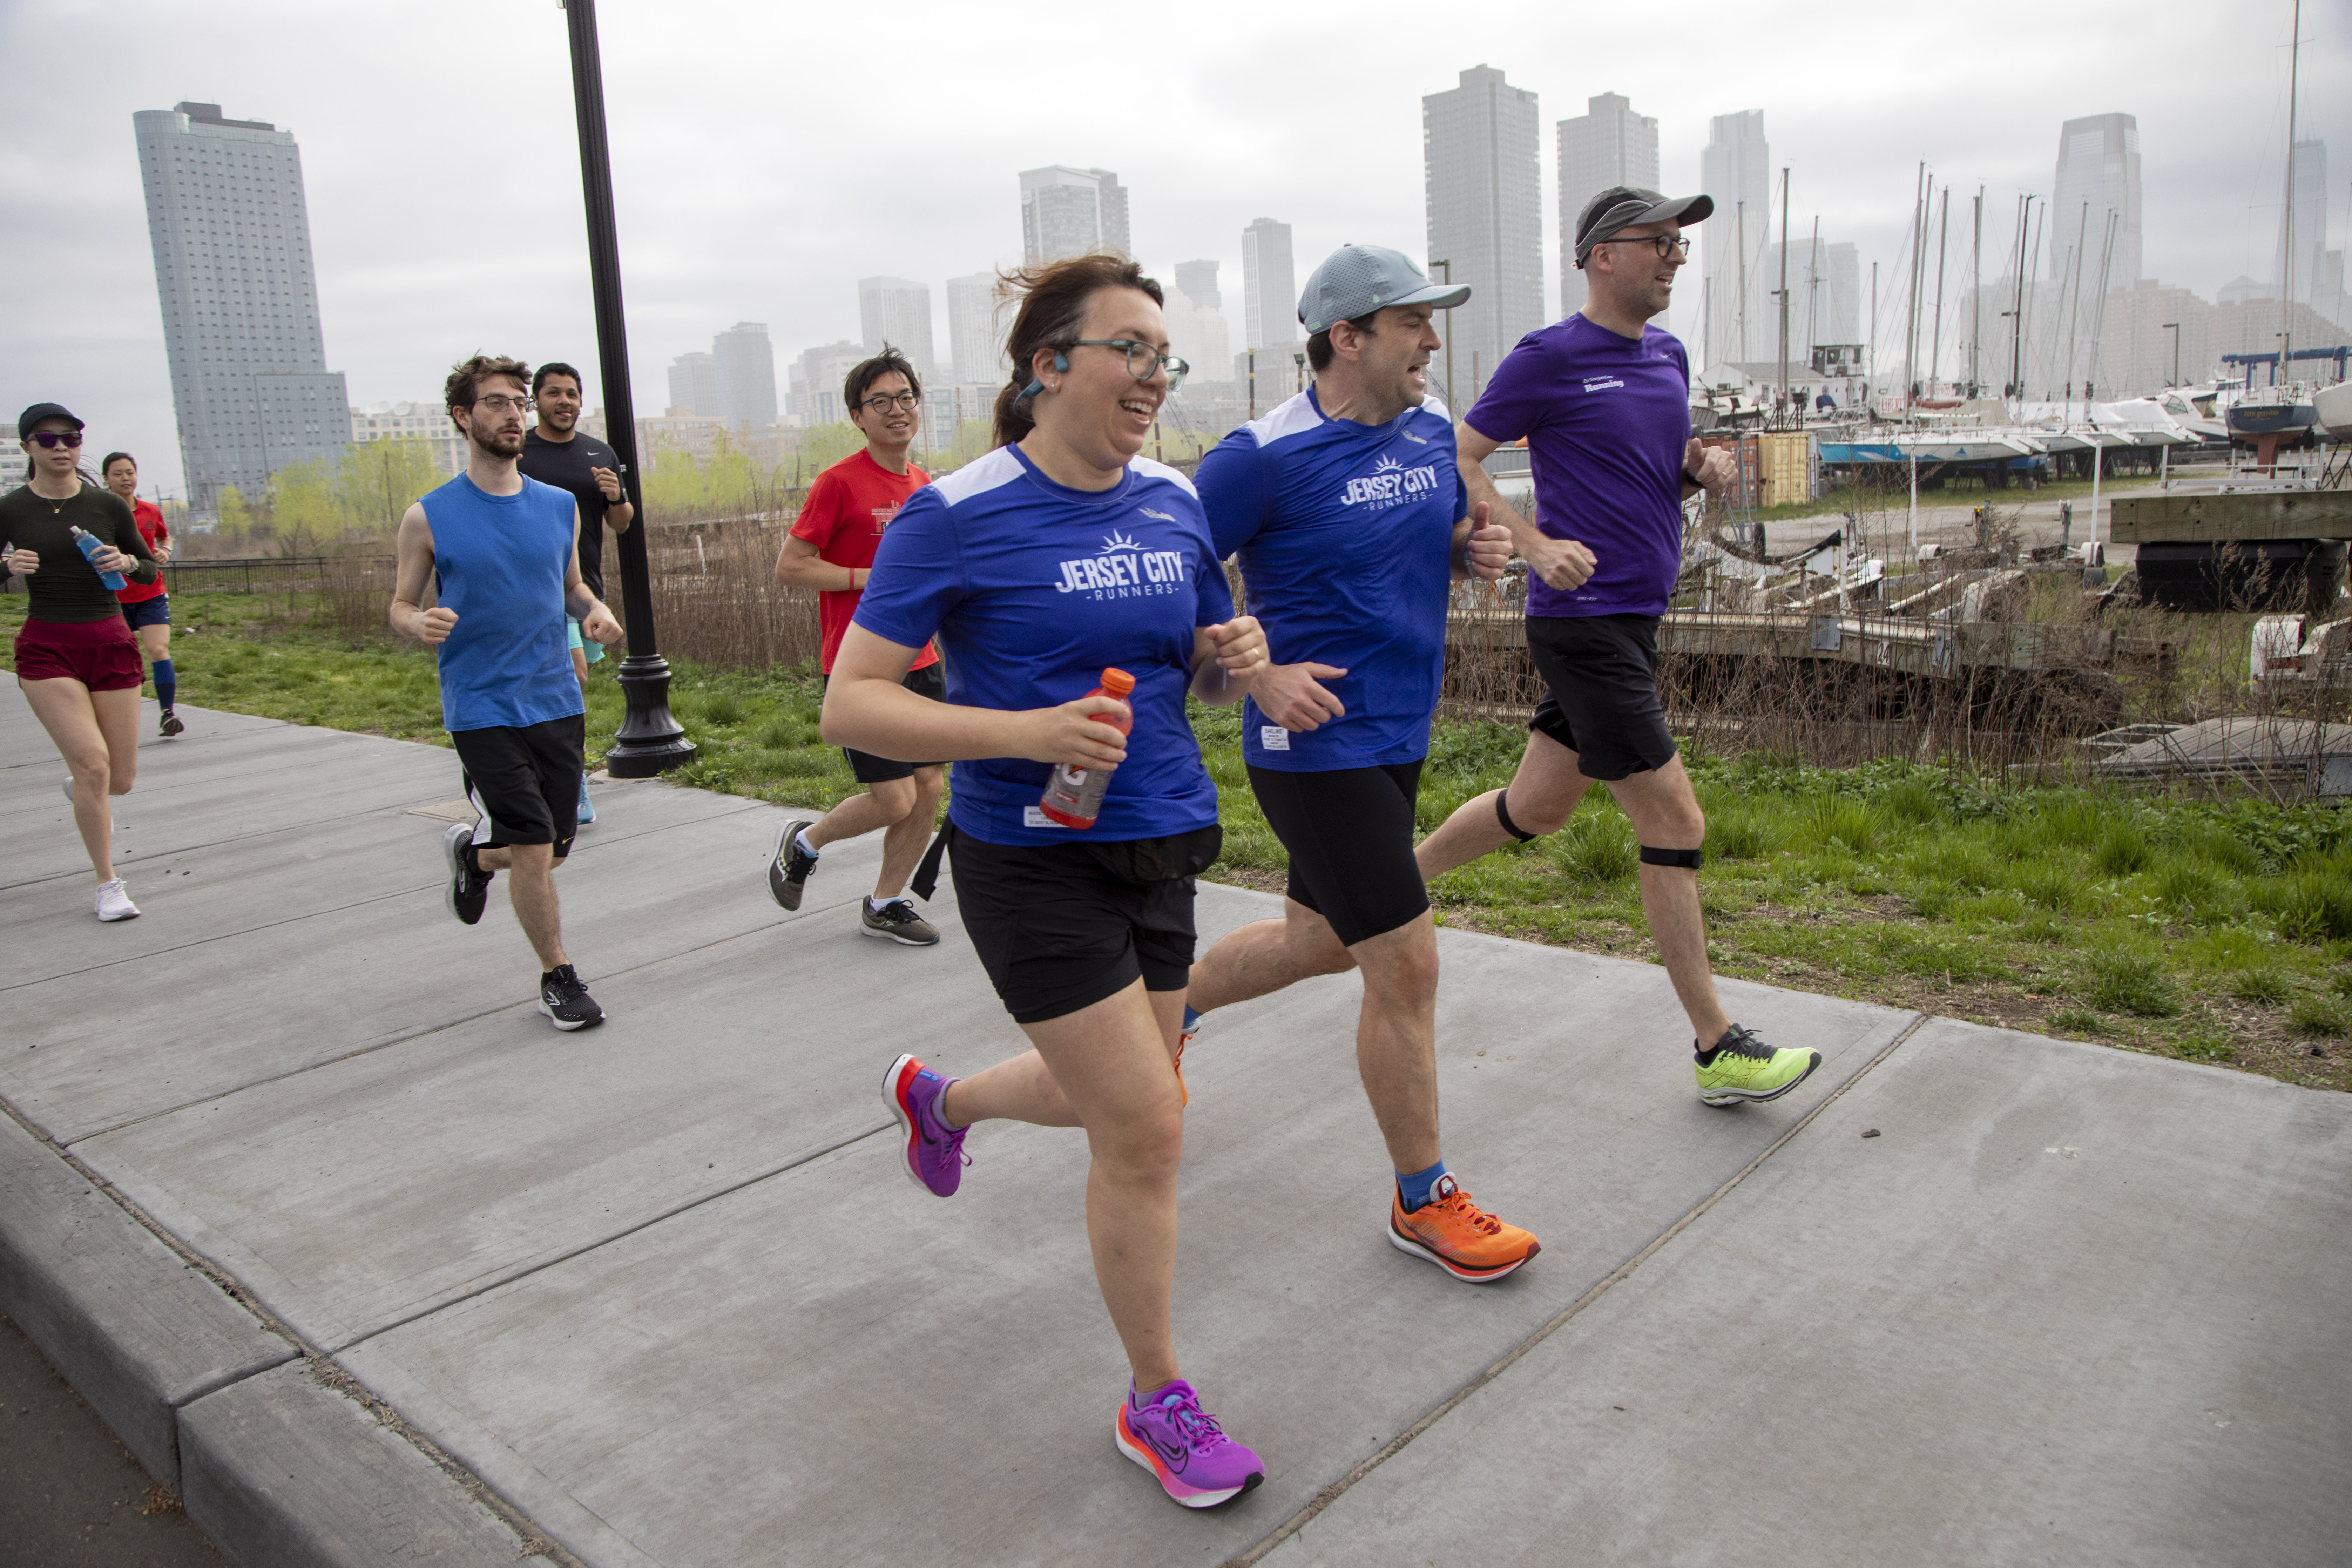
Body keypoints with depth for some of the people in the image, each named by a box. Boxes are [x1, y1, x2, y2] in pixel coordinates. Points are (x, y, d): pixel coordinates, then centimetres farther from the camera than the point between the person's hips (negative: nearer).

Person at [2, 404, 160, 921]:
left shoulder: (108, 505, 2)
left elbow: (150, 571, 9)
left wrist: (127, 562, -12)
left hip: (111, 645, 2)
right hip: (46, 649, -2)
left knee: (121, 778, 4)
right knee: (94, 762, -16)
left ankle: (80, 789, 44)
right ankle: (108, 884, -1)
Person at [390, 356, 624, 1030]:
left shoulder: (559, 506, 6)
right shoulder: (429, 517, -4)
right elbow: (400, 605, 4)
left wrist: (597, 612, -4)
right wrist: (421, 625, -19)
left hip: (557, 702, 4)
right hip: (482, 709, -4)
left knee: (555, 846, 11)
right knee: (534, 849, -9)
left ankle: (474, 852, 46)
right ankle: (558, 979, 11)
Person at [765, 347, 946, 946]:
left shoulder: (923, 484, 11)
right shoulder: (840, 482, -10)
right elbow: (789, 567, -12)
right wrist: (874, 578, -17)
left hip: (919, 661, 7)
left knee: (928, 789, 7)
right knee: (894, 800, -8)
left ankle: (884, 904, 25)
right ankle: (804, 842, 22)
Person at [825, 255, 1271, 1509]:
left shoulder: (1173, 502, 4)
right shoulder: (957, 515, -14)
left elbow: (1204, 672, 16)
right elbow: (851, 706, -15)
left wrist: (1237, 660, -9)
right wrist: (1030, 730, -27)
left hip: (1160, 845, 7)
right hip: (1033, 861, -7)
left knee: (1110, 1097, 21)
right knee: (1145, 1126, -5)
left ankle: (937, 1098, 54)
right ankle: (1157, 1403, 19)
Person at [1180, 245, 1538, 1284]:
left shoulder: (1431, 428, 7)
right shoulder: (1265, 456, -16)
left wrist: (1476, 552, -2)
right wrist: (1261, 676, -20)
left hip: (1396, 737, 9)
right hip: (1316, 744, -8)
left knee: (1323, 939, 22)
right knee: (1405, 966, -5)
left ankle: (1165, 1005, 48)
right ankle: (1424, 1202, 14)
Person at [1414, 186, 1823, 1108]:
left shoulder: (1668, 357, 14)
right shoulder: (1549, 359, -9)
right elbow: (1458, 461, -8)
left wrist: (1702, 472, 1)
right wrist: (1536, 546, -20)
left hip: (1636, 618, 9)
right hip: (1584, 624, -9)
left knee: (1538, 805, 16)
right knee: (1675, 825, -6)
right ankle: (1718, 1050, 5)